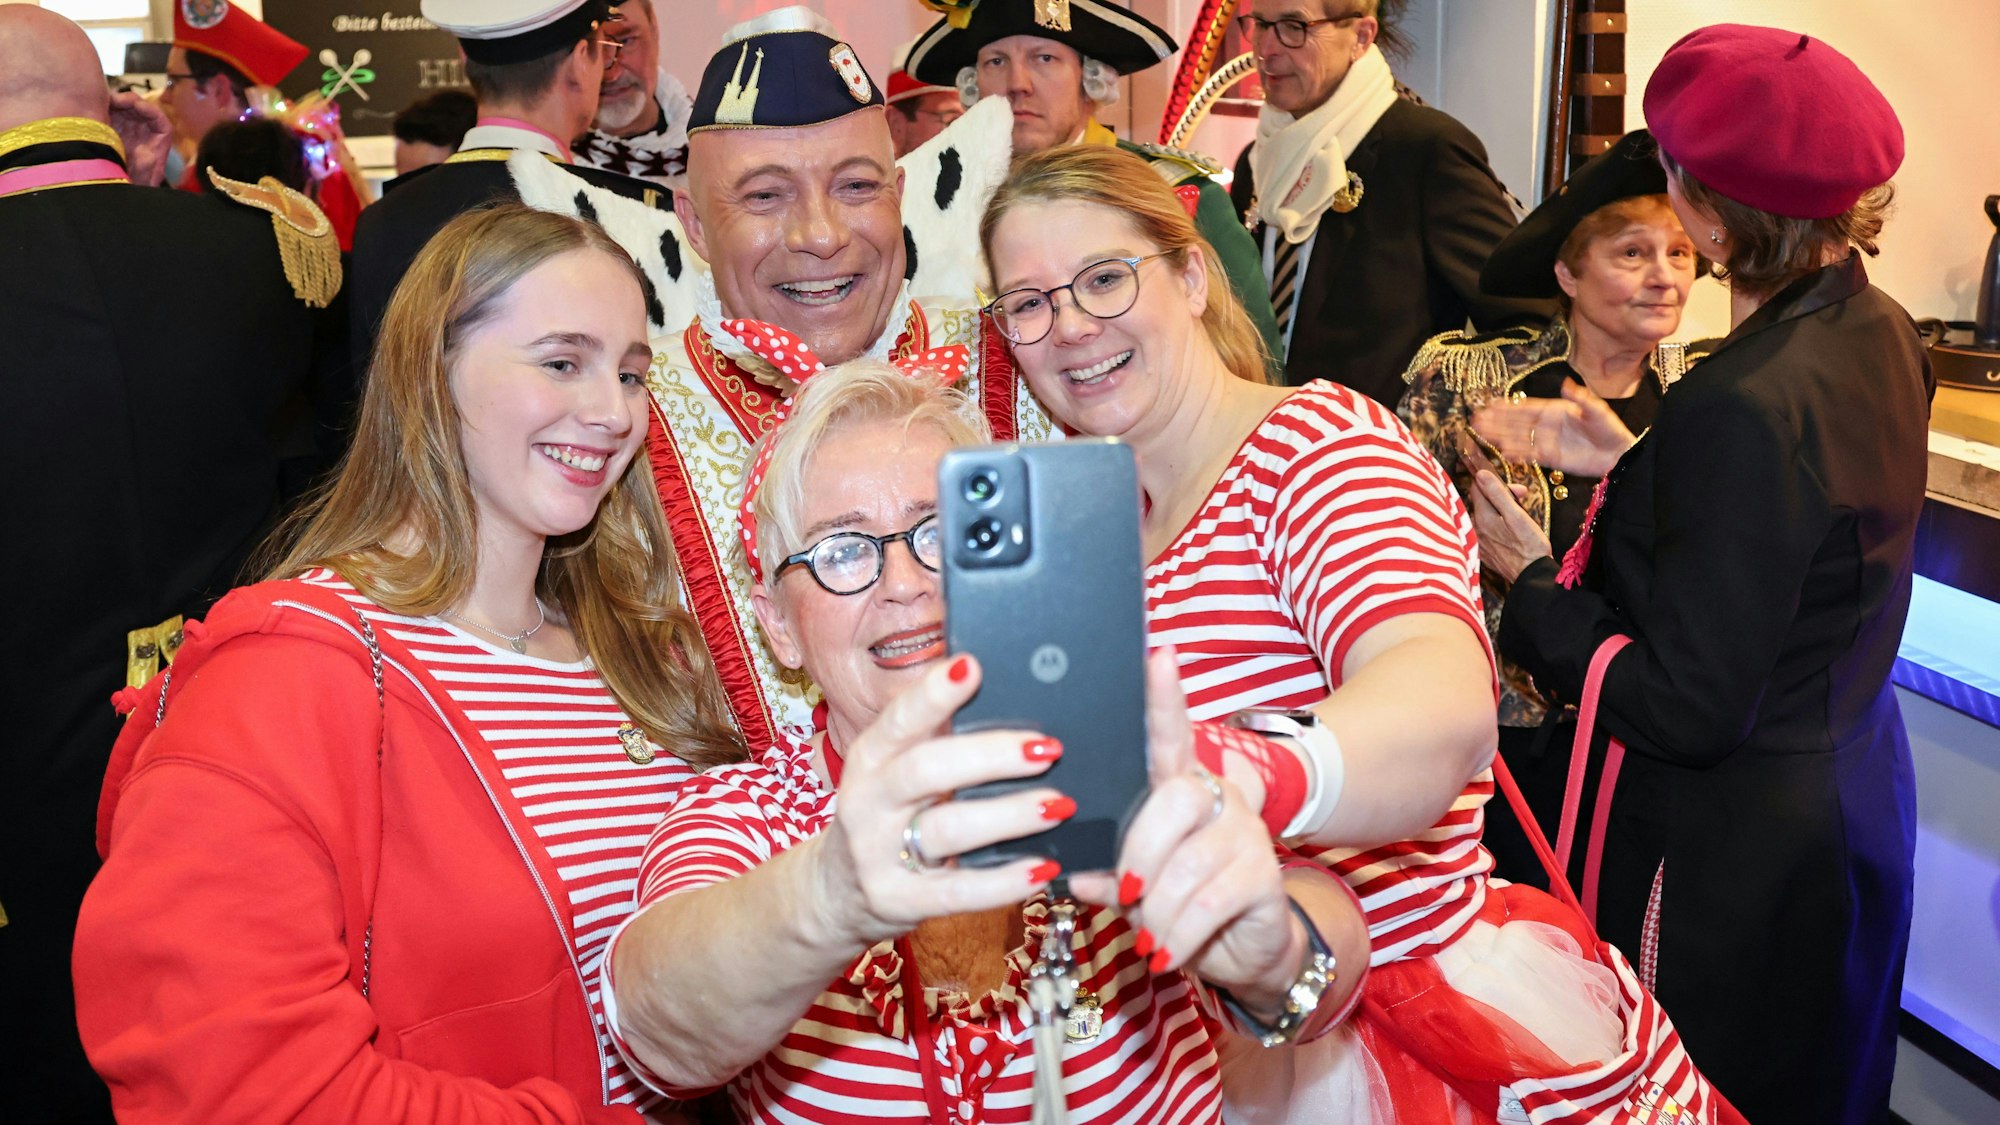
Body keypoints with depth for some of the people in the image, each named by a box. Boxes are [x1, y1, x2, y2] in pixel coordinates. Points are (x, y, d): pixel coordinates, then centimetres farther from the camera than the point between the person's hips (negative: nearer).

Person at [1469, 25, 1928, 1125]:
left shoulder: (1745, 404, -30)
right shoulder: (1878, 333, -2)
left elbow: (1686, 710, -26)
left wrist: (1532, 582, -14)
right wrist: (1630, 460, 8)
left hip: (1732, 856, -9)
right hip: (1849, 797, 9)